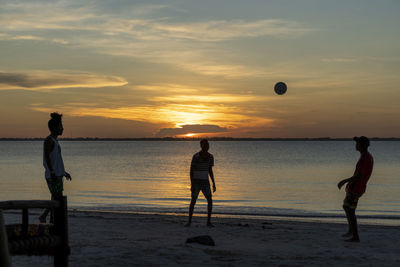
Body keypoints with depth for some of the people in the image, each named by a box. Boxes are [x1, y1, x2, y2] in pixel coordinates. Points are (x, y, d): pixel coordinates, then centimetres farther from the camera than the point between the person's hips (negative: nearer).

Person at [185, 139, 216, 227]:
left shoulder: (210, 156, 1)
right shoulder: (195, 156, -15)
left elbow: (210, 170, 10)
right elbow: (191, 171, -12)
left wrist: (214, 184, 7)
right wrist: (192, 185, -18)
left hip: (205, 183, 4)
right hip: (196, 182, -3)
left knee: (210, 201, -9)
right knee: (193, 202, -4)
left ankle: (208, 222, 0)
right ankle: (189, 221, 11)